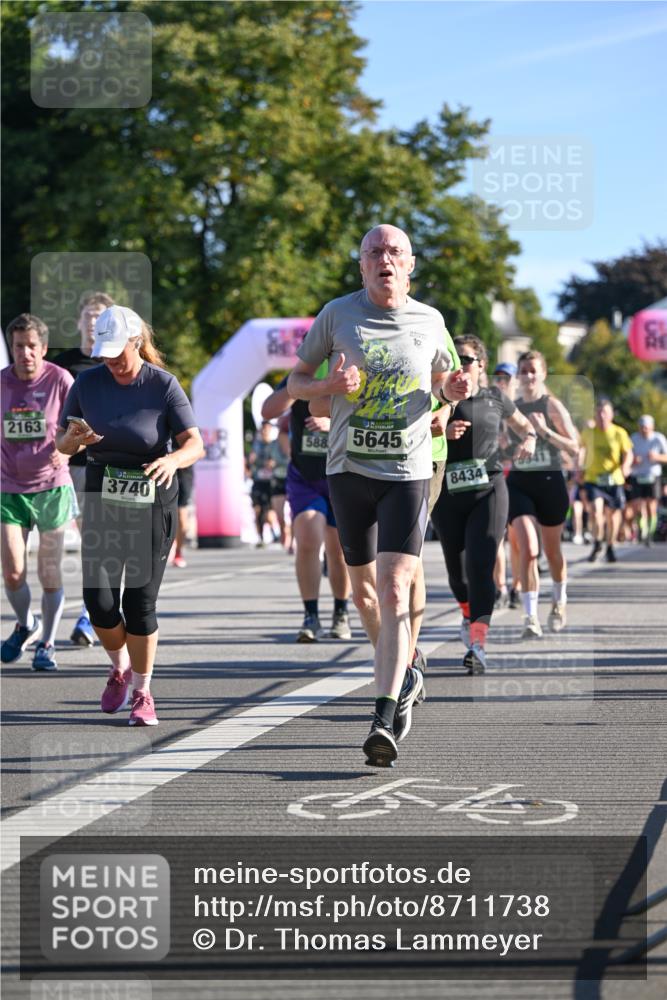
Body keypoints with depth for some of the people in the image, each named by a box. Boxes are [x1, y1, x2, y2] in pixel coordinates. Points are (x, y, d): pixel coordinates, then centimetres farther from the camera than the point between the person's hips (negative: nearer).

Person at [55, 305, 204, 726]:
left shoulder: (163, 385, -9)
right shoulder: (87, 383, -1)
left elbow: (195, 443, -14)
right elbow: (62, 444, 6)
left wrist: (173, 459, -36)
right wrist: (73, 438, -18)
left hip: (153, 502, -2)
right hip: (102, 502, 2)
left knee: (140, 603, -4)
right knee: (99, 602, -5)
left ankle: (142, 693, 12)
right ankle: (120, 667, 25)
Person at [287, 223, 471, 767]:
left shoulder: (429, 321, 5)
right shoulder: (337, 314, 1)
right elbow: (295, 382, 7)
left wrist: (457, 389, -2)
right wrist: (329, 385, -15)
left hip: (408, 472, -2)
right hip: (349, 470, 2)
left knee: (394, 591, -15)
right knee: (363, 588, 13)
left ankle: (385, 721, -20)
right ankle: (405, 677, 39)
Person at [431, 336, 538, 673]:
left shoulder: (495, 398, 7)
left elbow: (523, 424, 24)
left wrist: (529, 439, 3)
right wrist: (441, 433, -20)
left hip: (489, 491, -1)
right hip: (447, 494, 1)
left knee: (480, 564, -17)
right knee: (456, 567, 14)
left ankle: (477, 645, -23)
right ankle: (469, 615, 47)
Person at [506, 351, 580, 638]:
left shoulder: (552, 405, -4)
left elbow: (574, 447, -8)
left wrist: (545, 431, -19)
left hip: (550, 482, -2)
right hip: (518, 482, 2)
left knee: (552, 550, 13)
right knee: (528, 549, -16)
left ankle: (559, 602, 40)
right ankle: (531, 617, -16)